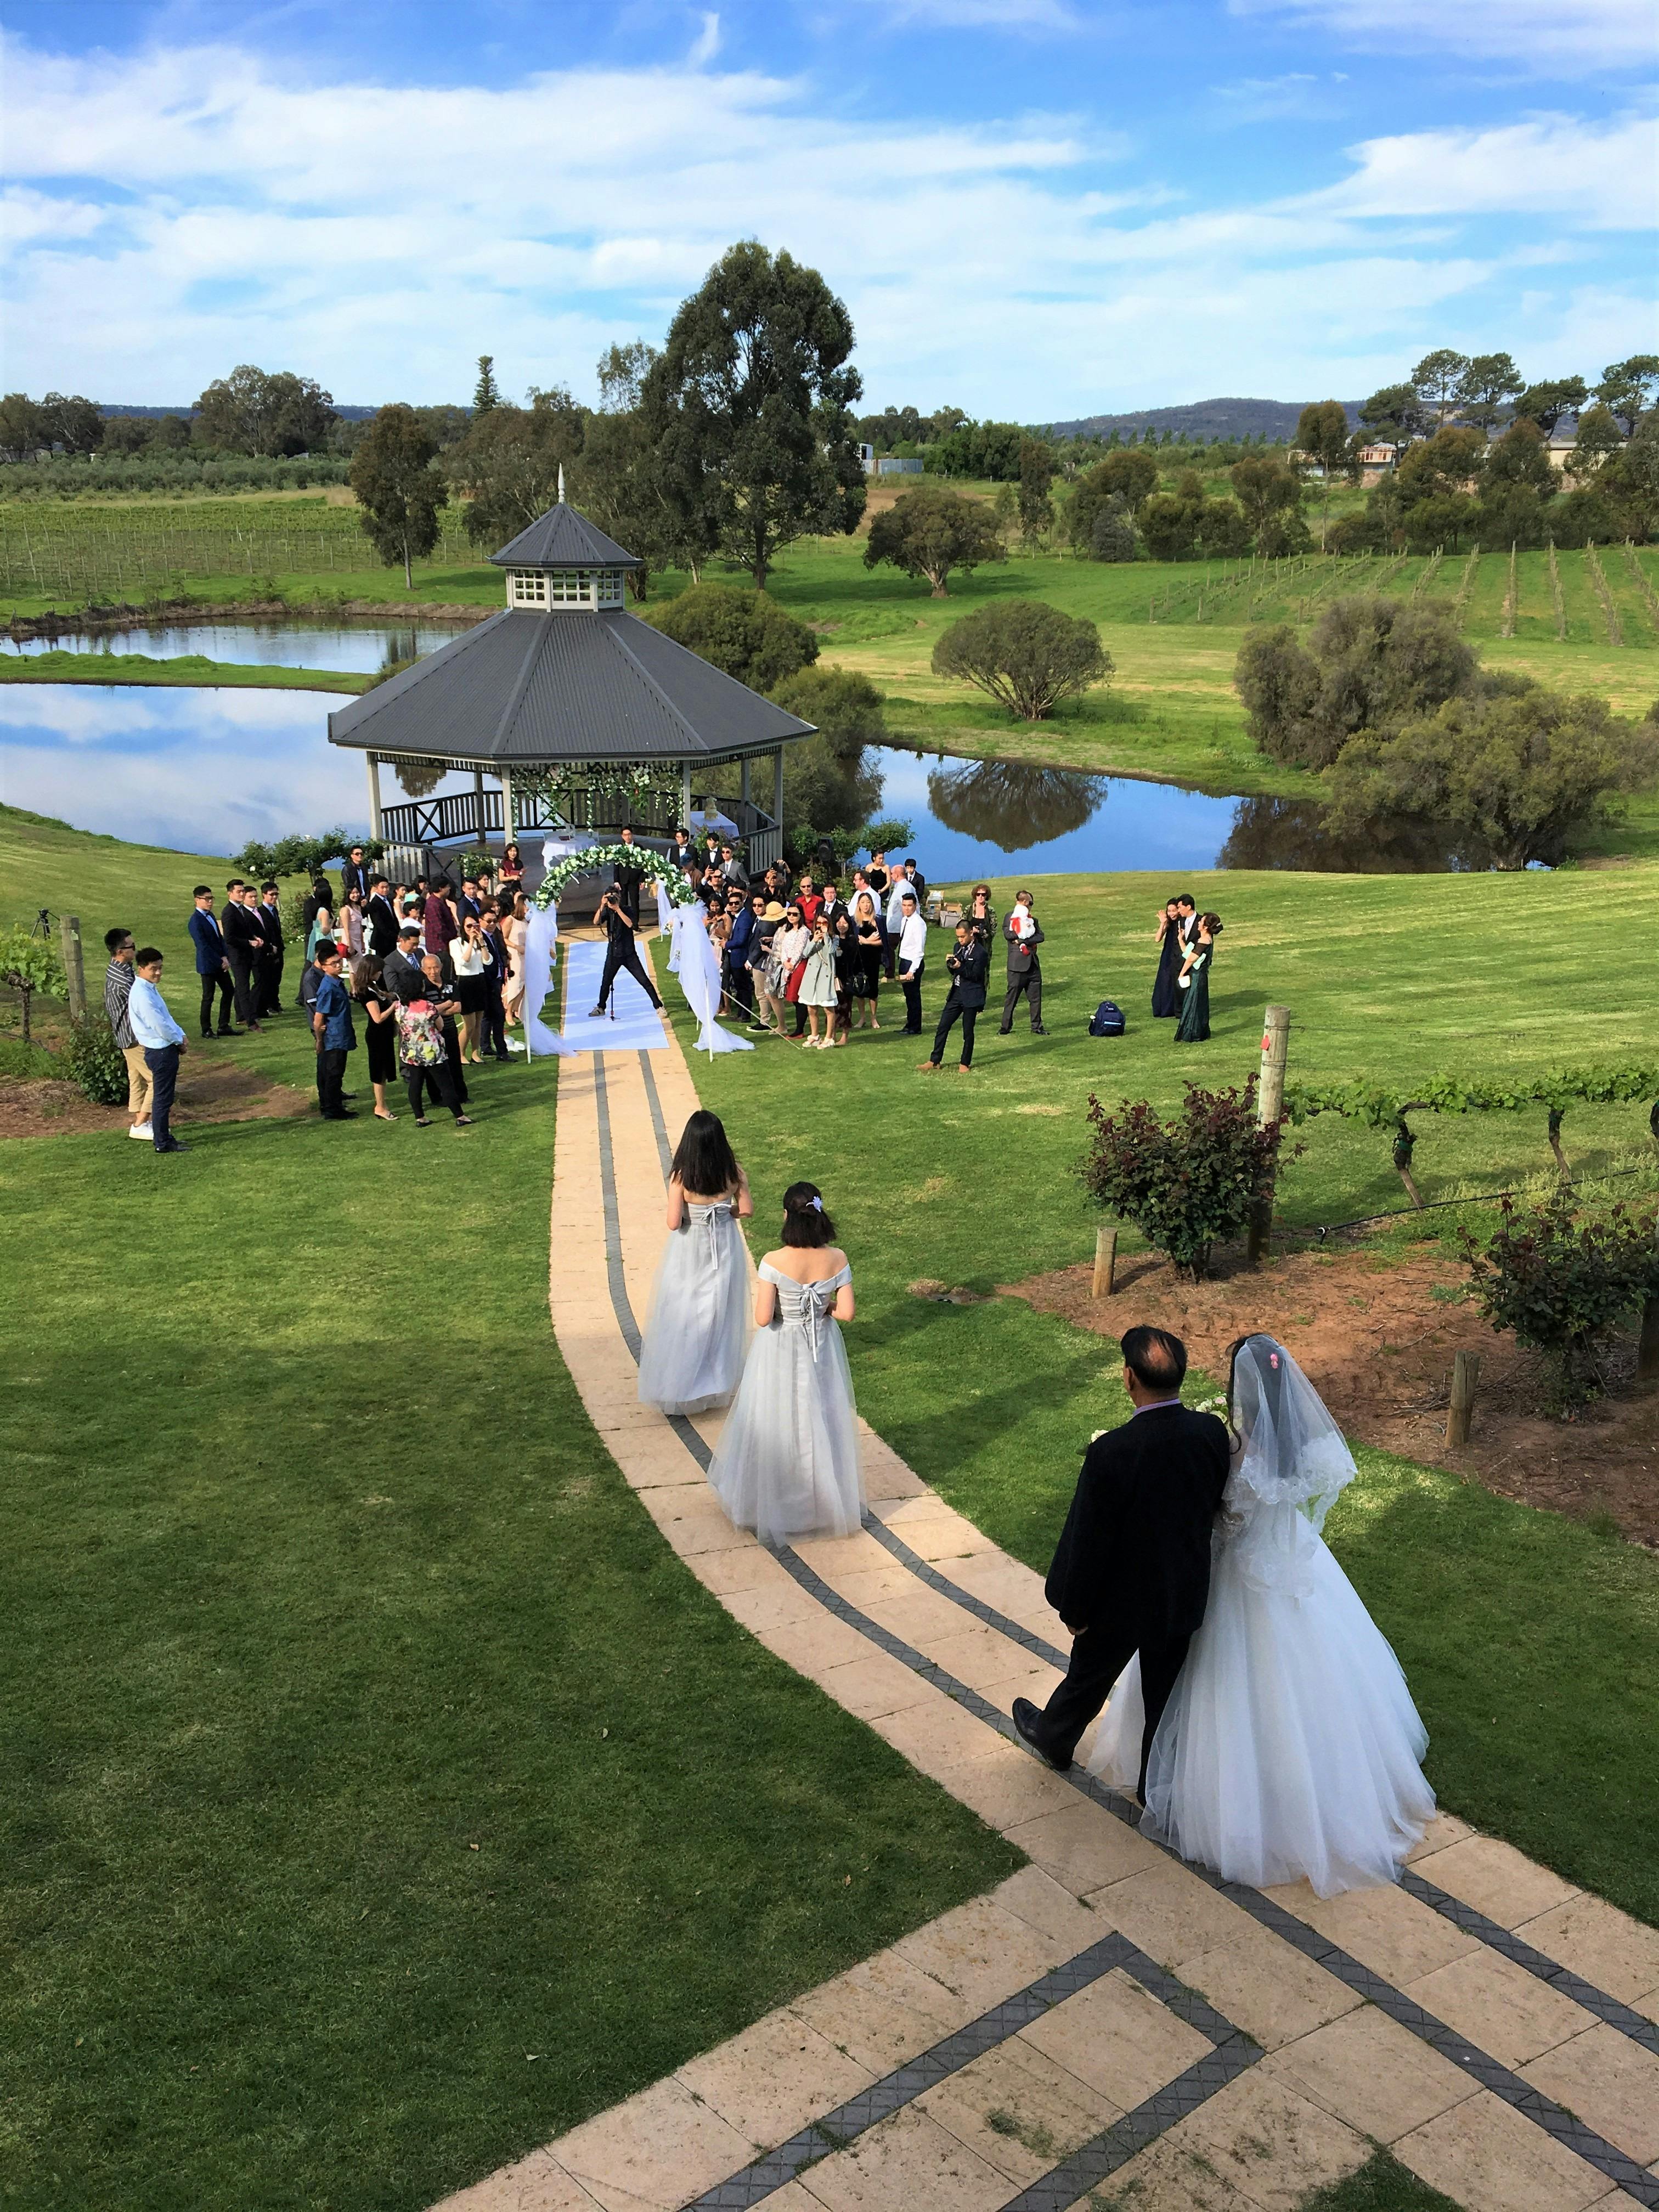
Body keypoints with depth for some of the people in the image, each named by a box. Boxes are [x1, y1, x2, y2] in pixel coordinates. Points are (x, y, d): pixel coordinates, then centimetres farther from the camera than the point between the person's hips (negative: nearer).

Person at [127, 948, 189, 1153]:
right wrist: (178, 1041, -7)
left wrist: (180, 1035, 5)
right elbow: (159, 1025, -21)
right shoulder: (142, 994, -22)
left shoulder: (150, 988, 10)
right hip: (160, 1052, -10)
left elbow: (166, 1017, 17)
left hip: (166, 1049, 10)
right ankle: (163, 1142, 6)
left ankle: (164, 1138, 26)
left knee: (163, 1097, 17)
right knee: (162, 1098, -2)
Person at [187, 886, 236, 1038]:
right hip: (208, 965, -8)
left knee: (228, 991, 11)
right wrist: (220, 962, -16)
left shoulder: (211, 916, 9)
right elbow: (203, 946, -20)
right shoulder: (196, 921, -17)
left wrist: (225, 957, -2)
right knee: (208, 997, 2)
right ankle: (206, 1030, 14)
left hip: (220, 962, 8)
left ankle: (224, 1026, 20)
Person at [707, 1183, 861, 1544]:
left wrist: (783, 1307, -2)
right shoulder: (837, 1259, -15)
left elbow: (763, 1318, -23)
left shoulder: (774, 1262, -24)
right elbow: (846, 1312, -11)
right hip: (822, 1351, 3)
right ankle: (826, 1499, 36)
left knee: (776, 1424, 15)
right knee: (821, 1422, 20)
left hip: (780, 1353, -3)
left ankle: (773, 1504, 30)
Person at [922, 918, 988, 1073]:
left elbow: (975, 976, -15)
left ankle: (965, 1064, 17)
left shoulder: (981, 953, -13)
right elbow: (954, 972, 12)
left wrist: (960, 967, -26)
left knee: (968, 1032, 4)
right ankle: (934, 1061, 12)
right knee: (942, 1027, 5)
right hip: (956, 993, 7)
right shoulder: (959, 947, 9)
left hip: (971, 997, -7)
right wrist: (950, 964, -8)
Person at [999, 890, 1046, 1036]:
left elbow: (1040, 936, 1)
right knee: (1012, 996, -1)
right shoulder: (1011, 916, 0)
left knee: (1036, 997, 7)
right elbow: (1008, 934, -15)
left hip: (1033, 962, 6)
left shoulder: (1032, 919, 16)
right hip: (1017, 963, -6)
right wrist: (1027, 931, -11)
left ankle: (1037, 1027, 14)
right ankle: (1006, 1027, 9)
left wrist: (1023, 940, -13)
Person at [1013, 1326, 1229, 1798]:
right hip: (1185, 1595, 3)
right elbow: (1216, 1509, -1)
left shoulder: (1110, 1453, -33)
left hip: (1122, 1599, -3)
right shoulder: (1213, 1433, -19)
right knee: (1166, 1693, 23)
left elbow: (1089, 1541, -22)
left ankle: (1053, 1739, 52)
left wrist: (1074, 1609, -7)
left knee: (1088, 1676, 24)